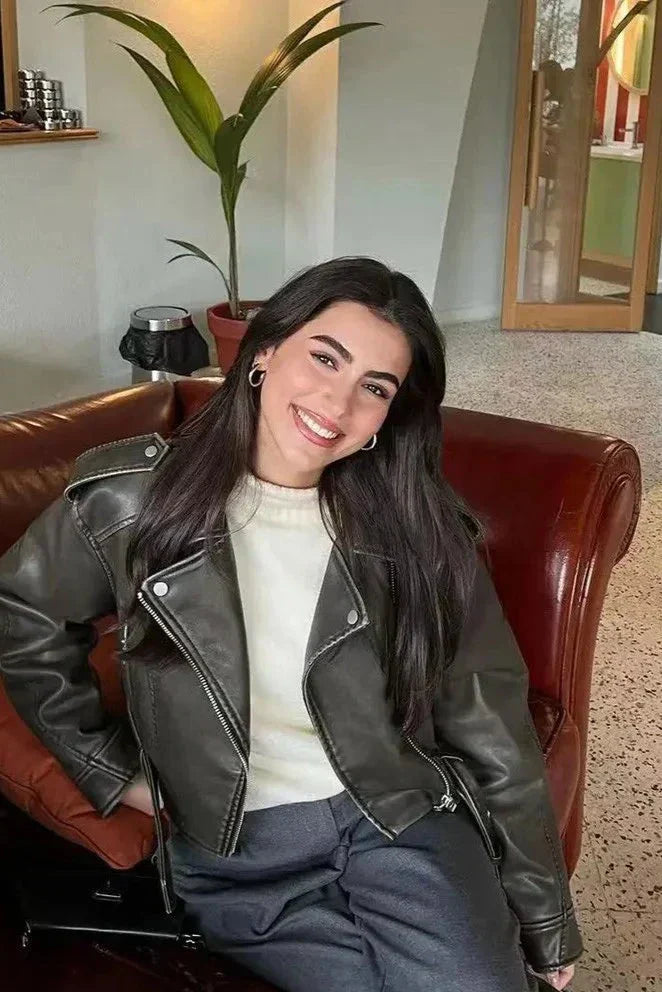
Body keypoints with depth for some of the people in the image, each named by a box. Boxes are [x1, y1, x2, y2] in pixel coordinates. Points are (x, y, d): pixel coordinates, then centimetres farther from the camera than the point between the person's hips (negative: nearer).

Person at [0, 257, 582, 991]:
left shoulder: (419, 531, -4)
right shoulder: (133, 499, -6)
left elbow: (491, 732, 2)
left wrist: (545, 921, 9)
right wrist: (112, 771, 8)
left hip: (405, 821, 1)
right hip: (233, 855, -1)